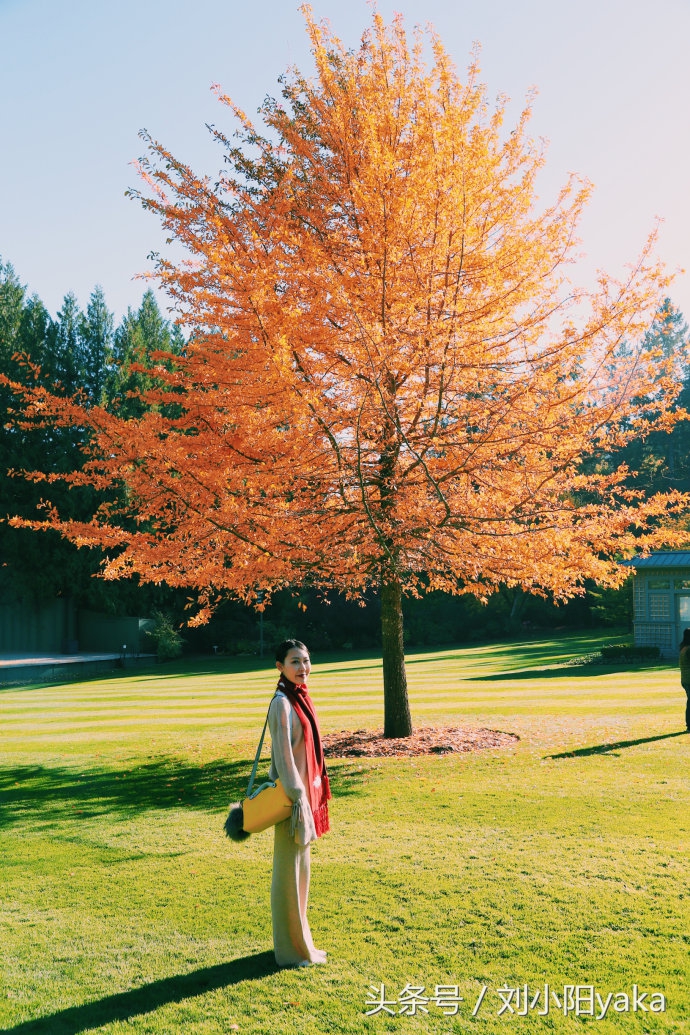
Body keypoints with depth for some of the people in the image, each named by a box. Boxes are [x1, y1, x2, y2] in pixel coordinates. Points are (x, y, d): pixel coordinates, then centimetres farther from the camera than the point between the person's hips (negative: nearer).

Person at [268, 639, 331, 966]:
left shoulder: (300, 697, 9)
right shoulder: (282, 704, -18)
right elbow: (282, 756, -20)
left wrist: (311, 797, 18)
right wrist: (298, 799, -20)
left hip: (304, 792, 9)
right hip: (291, 796, -9)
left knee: (301, 868, 18)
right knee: (289, 871, 3)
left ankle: (299, 940, 31)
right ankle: (291, 949, 15)